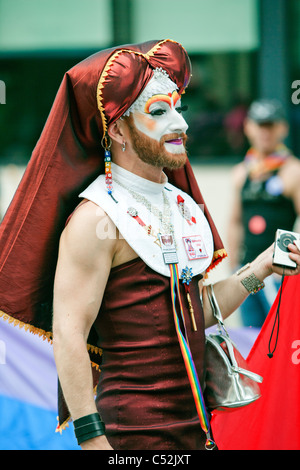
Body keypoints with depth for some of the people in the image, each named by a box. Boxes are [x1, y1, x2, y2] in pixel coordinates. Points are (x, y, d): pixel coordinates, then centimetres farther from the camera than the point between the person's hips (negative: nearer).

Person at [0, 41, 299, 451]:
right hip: (135, 431, -7)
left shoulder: (182, 206, 14)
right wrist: (93, 440, -22)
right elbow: (69, 337, -17)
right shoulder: (97, 217, -12)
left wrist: (257, 272, 8)